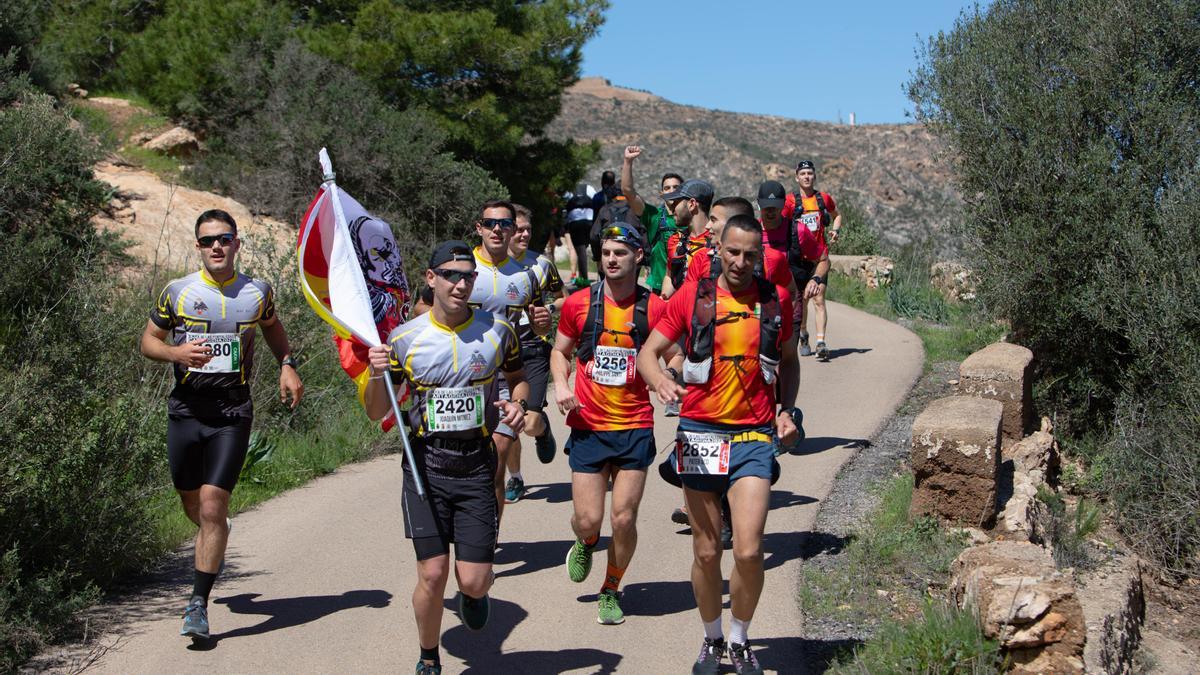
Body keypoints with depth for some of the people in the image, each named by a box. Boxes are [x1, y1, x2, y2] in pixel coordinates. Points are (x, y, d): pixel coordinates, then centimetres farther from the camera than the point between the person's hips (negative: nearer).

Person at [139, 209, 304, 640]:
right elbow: (148, 340, 9)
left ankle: (198, 603, -4)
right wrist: (176, 352, -13)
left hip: (233, 414, -1)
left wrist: (287, 366, 8)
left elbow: (272, 328, 24)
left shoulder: (257, 292, 4)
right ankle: (214, 543, 50)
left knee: (212, 506, -12)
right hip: (186, 409, 2)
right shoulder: (178, 292, 0)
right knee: (192, 504, 14)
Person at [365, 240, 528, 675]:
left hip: (478, 465, 1)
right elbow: (376, 413, 5)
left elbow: (518, 378, 18)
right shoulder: (405, 338, -1)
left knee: (473, 580, -4)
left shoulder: (498, 330, 1)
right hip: (426, 464, 0)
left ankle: (475, 593, 35)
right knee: (432, 575, -4)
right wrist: (377, 375, -15)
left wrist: (517, 403, -4)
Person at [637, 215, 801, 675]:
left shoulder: (776, 300, 5)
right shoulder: (692, 297, 0)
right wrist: (661, 380, -21)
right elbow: (648, 353, 1)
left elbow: (788, 361, 19)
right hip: (700, 432, 0)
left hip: (755, 435, 0)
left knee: (749, 551, -10)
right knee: (706, 552, 6)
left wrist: (787, 409, 4)